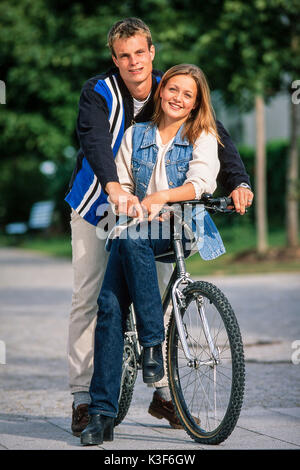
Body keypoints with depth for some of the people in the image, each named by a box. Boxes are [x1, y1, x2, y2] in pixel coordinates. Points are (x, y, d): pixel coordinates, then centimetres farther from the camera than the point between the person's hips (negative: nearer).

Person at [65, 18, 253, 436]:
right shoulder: (98, 94, -19)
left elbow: (214, 135, -15)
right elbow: (95, 140, -37)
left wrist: (237, 182, -32)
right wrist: (114, 187, -56)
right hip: (97, 207, -3)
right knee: (89, 300, -5)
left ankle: (163, 392, 11)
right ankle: (83, 397, 1)